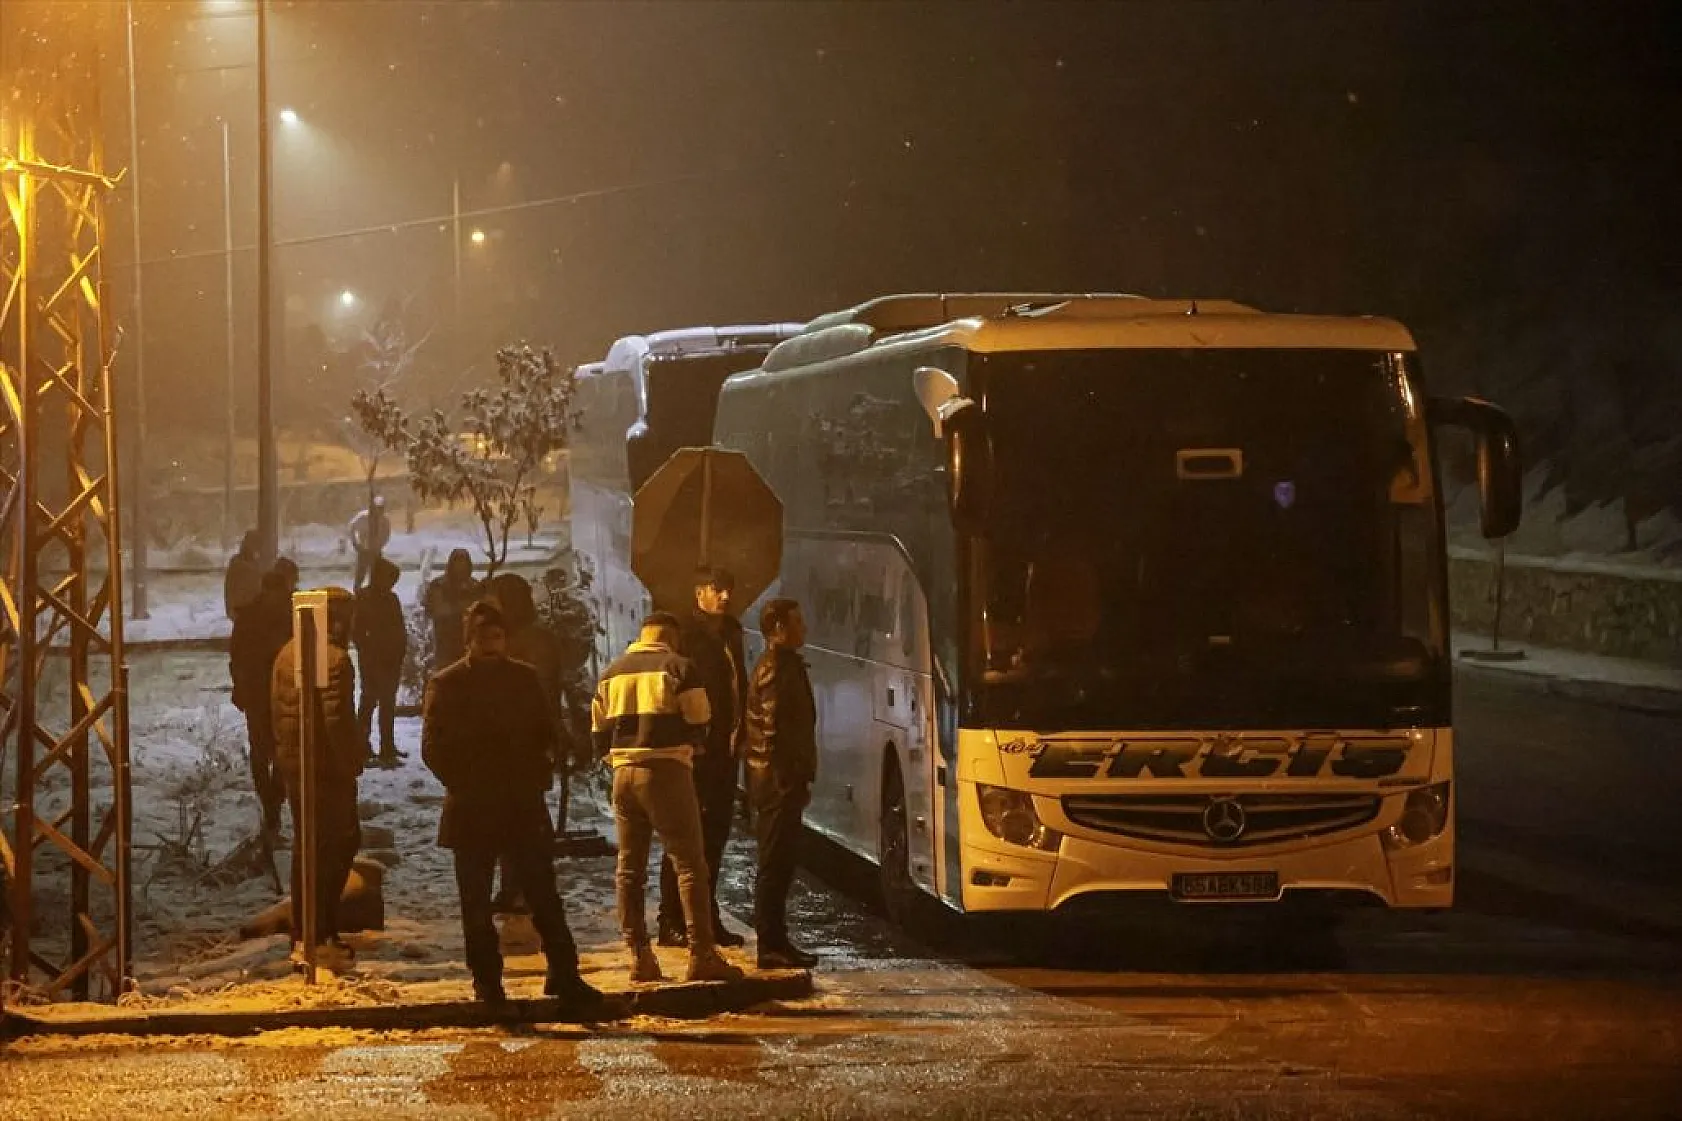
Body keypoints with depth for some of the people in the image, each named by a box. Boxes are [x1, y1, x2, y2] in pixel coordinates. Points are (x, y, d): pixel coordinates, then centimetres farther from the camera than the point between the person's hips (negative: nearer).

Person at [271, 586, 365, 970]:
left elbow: (277, 709, 13)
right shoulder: (335, 658, -17)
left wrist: (283, 754, 17)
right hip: (327, 766, -8)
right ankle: (320, 938, -4)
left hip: (293, 764, 8)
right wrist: (354, 759, -10)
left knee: (305, 847, 15)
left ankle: (302, 936, 18)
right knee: (333, 848, -1)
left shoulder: (288, 653, 9)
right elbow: (338, 718, -21)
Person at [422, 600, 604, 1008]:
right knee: (476, 901, 4)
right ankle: (486, 979, 11)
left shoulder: (525, 679, 8)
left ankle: (563, 972, 5)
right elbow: (433, 747, -1)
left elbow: (545, 734, 12)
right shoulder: (447, 684, 0)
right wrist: (462, 784, -7)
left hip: (522, 806, 1)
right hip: (471, 809, -1)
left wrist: (535, 777, -2)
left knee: (543, 894, 0)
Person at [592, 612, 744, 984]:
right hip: (666, 771, -5)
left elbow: (600, 734, 10)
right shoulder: (679, 668, -5)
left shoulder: (612, 673, 11)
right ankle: (701, 954, -9)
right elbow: (698, 726, -5)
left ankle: (639, 956, 9)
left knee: (629, 867, 11)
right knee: (690, 863, -3)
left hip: (624, 773, 5)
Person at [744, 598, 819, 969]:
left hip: (778, 783, 10)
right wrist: (791, 779, -20)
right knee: (776, 865, -8)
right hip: (779, 780, -10)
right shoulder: (777, 669, -14)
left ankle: (775, 942, 17)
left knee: (778, 864, 13)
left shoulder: (782, 666, 19)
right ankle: (772, 946, -7)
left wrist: (798, 778, 21)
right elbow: (774, 730, -20)